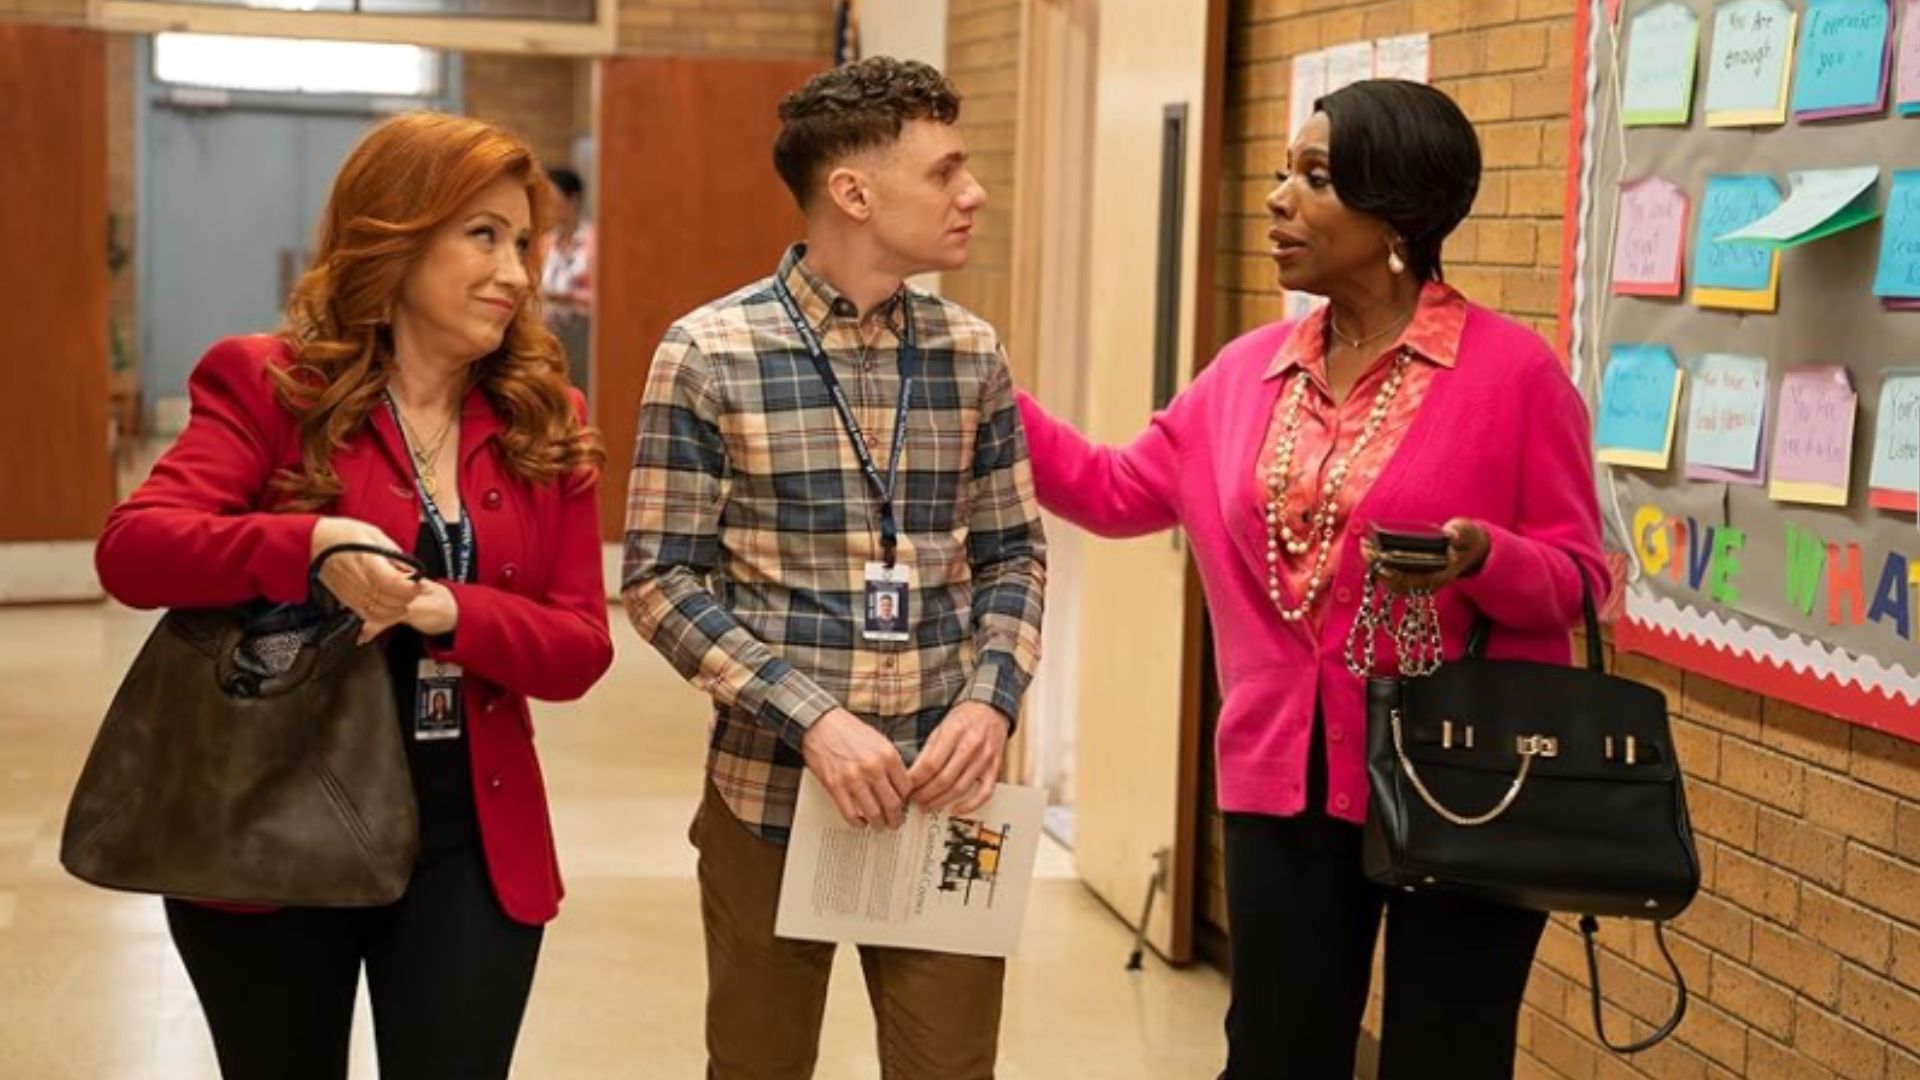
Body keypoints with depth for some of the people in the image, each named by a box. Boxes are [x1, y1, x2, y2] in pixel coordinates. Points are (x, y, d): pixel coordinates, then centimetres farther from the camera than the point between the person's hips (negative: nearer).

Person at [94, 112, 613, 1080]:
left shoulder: (546, 424, 3)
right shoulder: (267, 385, -6)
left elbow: (581, 646, -2)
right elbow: (129, 549, -18)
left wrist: (448, 611, -21)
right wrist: (309, 545, -34)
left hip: (472, 850, 2)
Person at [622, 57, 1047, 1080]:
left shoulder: (972, 353, 5)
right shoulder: (710, 354, -7)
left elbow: (1012, 553, 10)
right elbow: (661, 579, -8)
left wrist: (992, 699, -8)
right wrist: (811, 718, -17)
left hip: (946, 793, 3)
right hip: (772, 790, -3)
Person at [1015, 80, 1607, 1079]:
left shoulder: (1512, 370, -10)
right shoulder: (1250, 370, 7)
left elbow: (1575, 580, -6)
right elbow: (1119, 492, 12)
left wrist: (1481, 559, -27)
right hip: (1283, 784, 5)